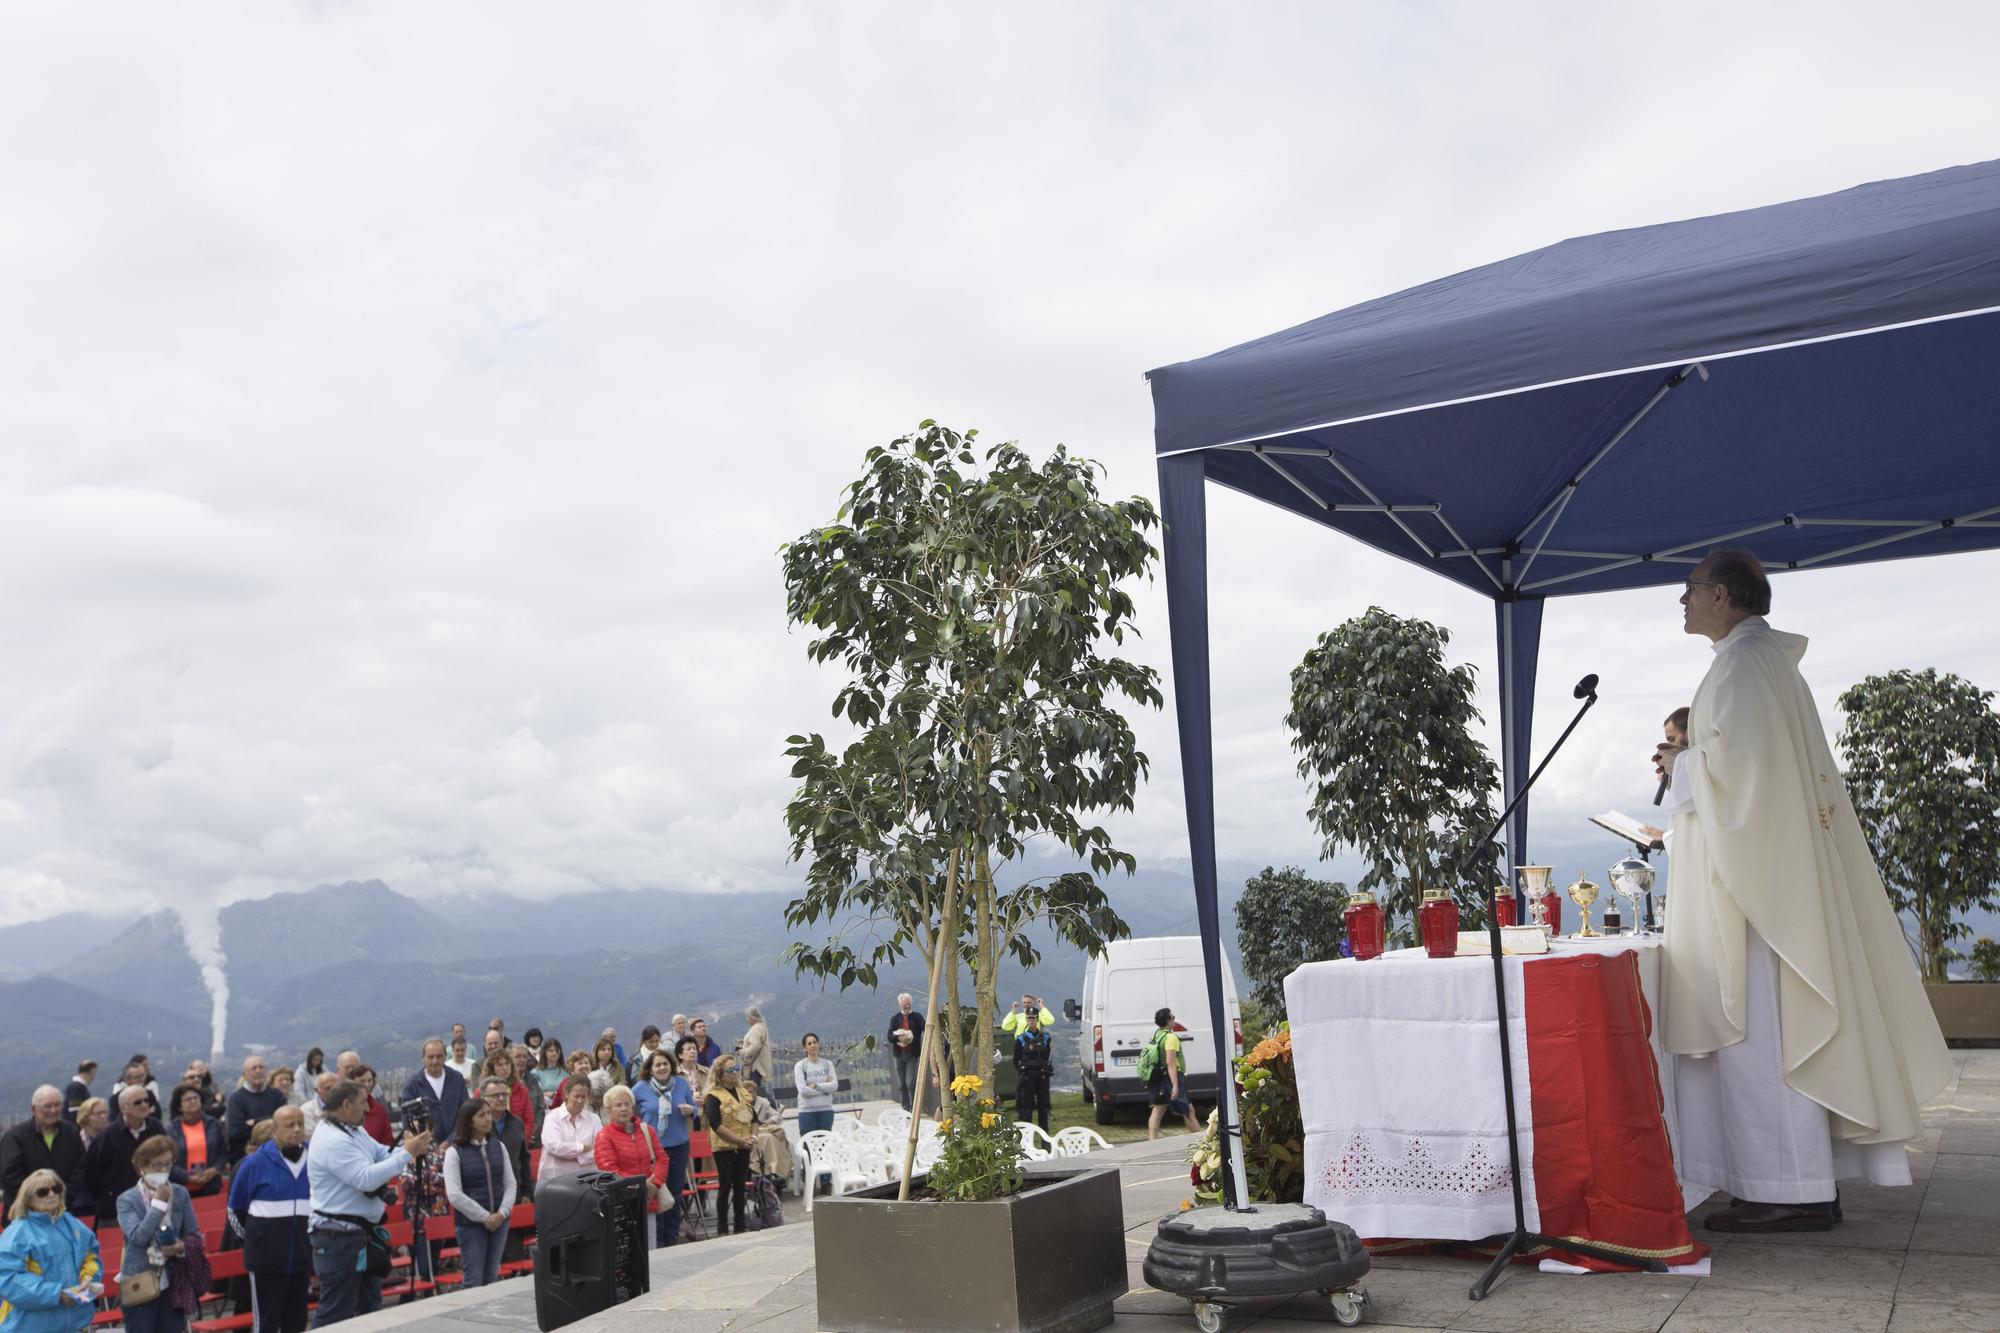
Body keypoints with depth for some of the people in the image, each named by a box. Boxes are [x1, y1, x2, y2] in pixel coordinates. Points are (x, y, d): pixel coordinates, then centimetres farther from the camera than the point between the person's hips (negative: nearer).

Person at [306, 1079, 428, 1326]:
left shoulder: (353, 1131, 9)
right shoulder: (332, 1140, -23)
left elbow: (383, 1154, 11)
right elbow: (367, 1178, -29)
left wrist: (411, 1148, -10)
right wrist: (407, 1153, -25)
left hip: (361, 1231, 11)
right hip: (339, 1235, -11)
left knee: (369, 1303, 20)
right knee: (335, 1312, -3)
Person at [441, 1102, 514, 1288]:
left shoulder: (499, 1146, 6)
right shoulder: (454, 1152, -8)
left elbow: (510, 1184, 6)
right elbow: (455, 1195, -14)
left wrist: (502, 1213, -10)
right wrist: (484, 1217, -14)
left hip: (499, 1221, 4)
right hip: (470, 1224, -4)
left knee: (492, 1277, 11)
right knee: (474, 1280, 1)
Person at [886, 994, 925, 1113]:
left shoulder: (917, 1017, 2)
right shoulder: (895, 1018, 9)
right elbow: (890, 1036, 1)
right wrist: (899, 1038, -19)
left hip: (912, 1054, -3)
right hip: (898, 1054, 3)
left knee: (910, 1082, -10)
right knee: (901, 1084, 7)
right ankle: (905, 1109, 14)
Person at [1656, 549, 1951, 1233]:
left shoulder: (1741, 663, -12)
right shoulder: (1770, 659, 19)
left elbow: (1740, 764, -22)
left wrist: (1682, 765, -5)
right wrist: (1692, 760, 15)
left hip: (1751, 869, -10)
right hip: (1776, 868, 10)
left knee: (1758, 1027, -7)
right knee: (1781, 1024, 10)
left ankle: (1789, 1190, -4)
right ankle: (1809, 1182, 14)